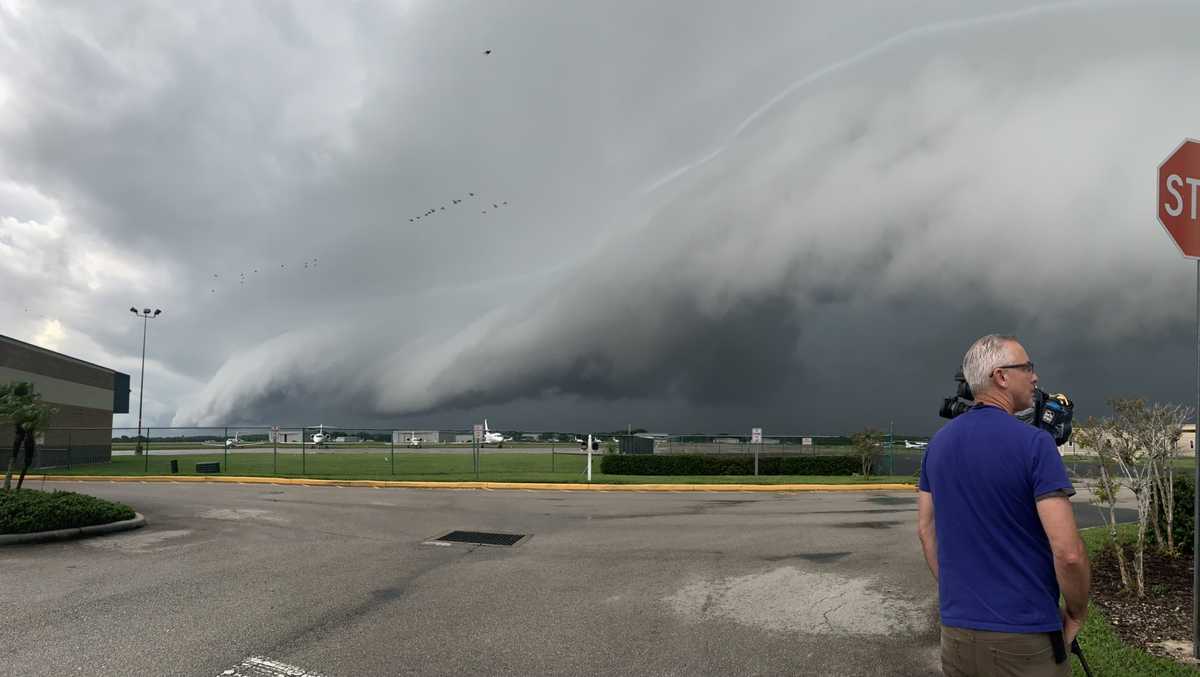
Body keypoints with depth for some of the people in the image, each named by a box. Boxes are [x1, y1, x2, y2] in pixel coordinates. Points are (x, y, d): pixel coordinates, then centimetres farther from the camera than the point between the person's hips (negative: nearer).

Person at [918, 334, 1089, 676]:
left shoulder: (939, 443, 4)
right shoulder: (1034, 443, -15)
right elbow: (1068, 551, -19)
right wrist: (1076, 614, -3)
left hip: (956, 629, 5)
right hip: (1024, 638, -5)